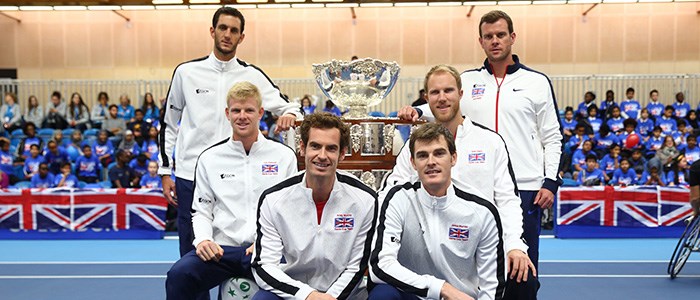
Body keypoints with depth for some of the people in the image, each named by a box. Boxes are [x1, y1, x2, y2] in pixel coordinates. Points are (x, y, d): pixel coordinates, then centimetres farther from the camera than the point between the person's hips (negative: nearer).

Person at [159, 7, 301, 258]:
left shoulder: (252, 75, 3)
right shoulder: (187, 72, 3)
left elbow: (289, 107, 7)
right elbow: (168, 124, 10)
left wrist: (290, 115, -18)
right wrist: (165, 171, 6)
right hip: (191, 177, 0)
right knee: (191, 253, 8)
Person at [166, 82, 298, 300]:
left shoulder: (284, 155, 7)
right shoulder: (209, 158, 11)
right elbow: (201, 211, 14)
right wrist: (203, 239, -6)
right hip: (221, 249, 2)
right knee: (178, 275, -26)